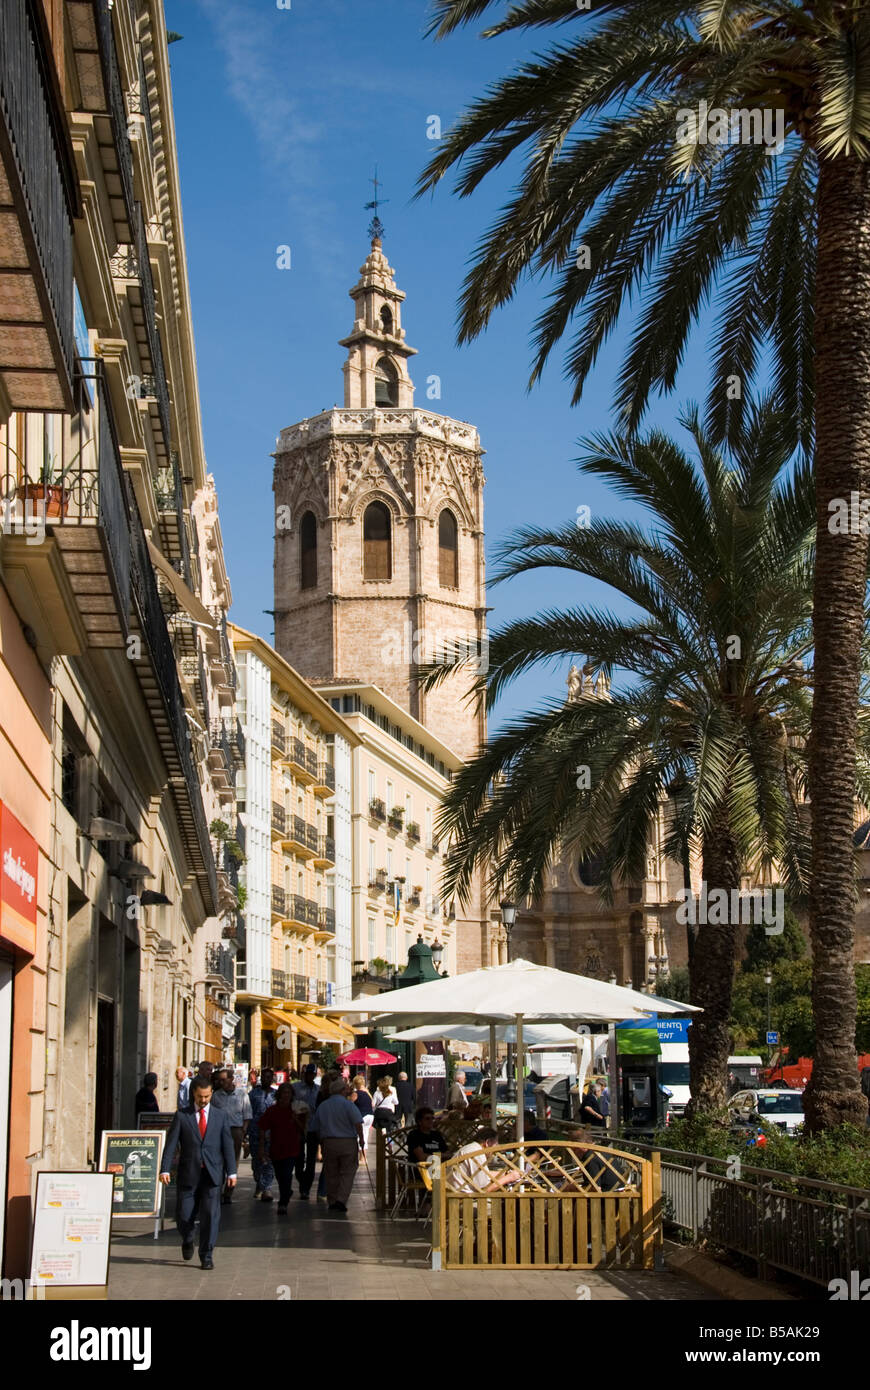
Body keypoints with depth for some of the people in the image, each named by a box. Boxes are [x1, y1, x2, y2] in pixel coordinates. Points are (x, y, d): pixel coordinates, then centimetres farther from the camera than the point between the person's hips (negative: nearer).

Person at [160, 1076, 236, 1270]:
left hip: (212, 1174, 0)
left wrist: (231, 1172, -1)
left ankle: (206, 1256, 6)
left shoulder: (220, 1116, 7)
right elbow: (171, 1144, -1)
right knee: (184, 1215, 1)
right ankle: (187, 1241, 32)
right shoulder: (182, 1116, 3)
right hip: (188, 1174, 0)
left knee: (210, 1215, -5)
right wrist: (165, 1169, -11)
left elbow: (228, 1145, 5)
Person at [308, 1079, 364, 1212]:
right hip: (348, 1142, -4)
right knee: (347, 1172, 3)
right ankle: (341, 1200, -9)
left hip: (328, 1142, 4)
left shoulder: (322, 1106, 9)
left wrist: (322, 1143, 21)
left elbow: (315, 1128, 13)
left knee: (331, 1175, 12)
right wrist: (361, 1141, -7)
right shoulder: (348, 1104, -6)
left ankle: (332, 1203, 14)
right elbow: (358, 1123, -15)